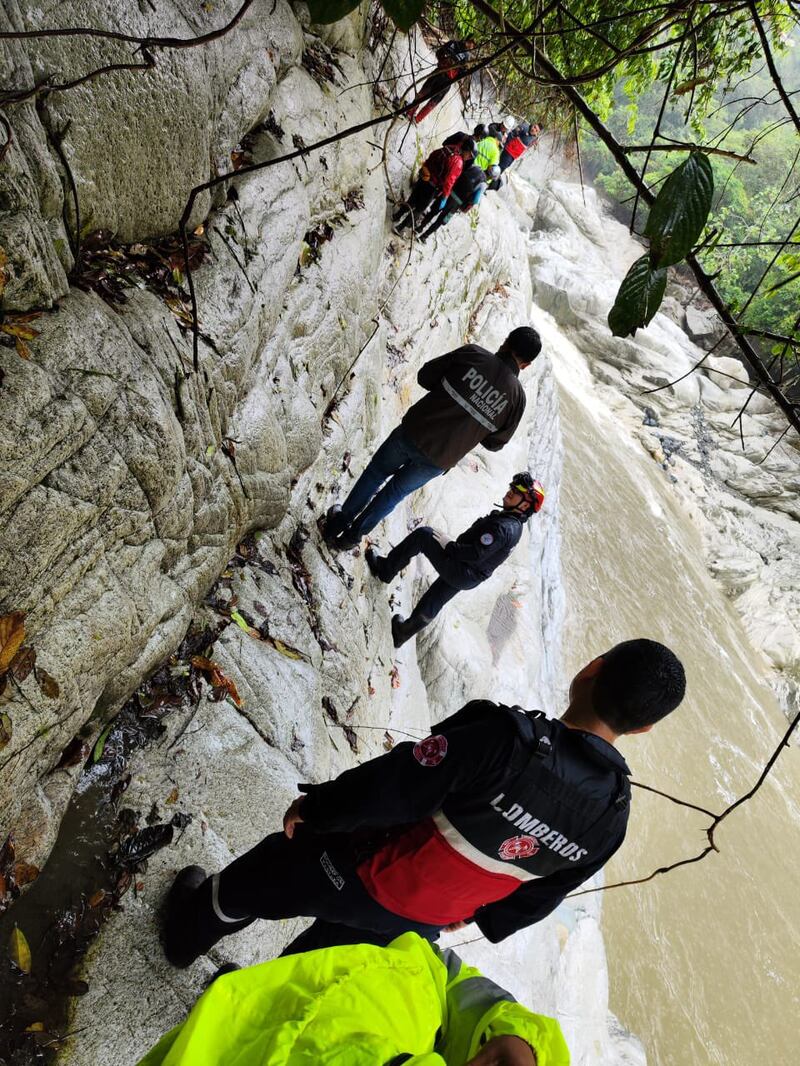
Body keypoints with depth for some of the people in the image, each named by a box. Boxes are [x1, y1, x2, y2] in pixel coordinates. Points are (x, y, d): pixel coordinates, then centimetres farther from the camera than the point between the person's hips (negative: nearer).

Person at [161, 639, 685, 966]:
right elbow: (538, 897, 2)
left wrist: (312, 810, -10)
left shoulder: (510, 739, -34)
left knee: (269, 869, 26)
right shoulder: (614, 812, -14)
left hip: (368, 879, -4)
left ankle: (194, 925, 51)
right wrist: (478, 919, 20)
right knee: (317, 960, 32)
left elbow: (388, 787, -28)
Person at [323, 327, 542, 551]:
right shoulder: (517, 396, -7)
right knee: (396, 491, 24)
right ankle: (352, 536, 35)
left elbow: (425, 376, -2)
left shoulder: (472, 354, -10)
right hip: (439, 460, 1)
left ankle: (338, 523, 39)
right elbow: (495, 442, 3)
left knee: (375, 474, 24)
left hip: (413, 433, -1)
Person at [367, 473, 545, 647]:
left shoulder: (503, 527, -26)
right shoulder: (516, 525, 5)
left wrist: (448, 545, -17)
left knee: (424, 534, -7)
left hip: (461, 572, -9)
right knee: (430, 606, 25)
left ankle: (385, 569, 2)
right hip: (470, 579, 9)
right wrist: (453, 545, 10)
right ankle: (402, 633, 45)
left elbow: (475, 554, -30)